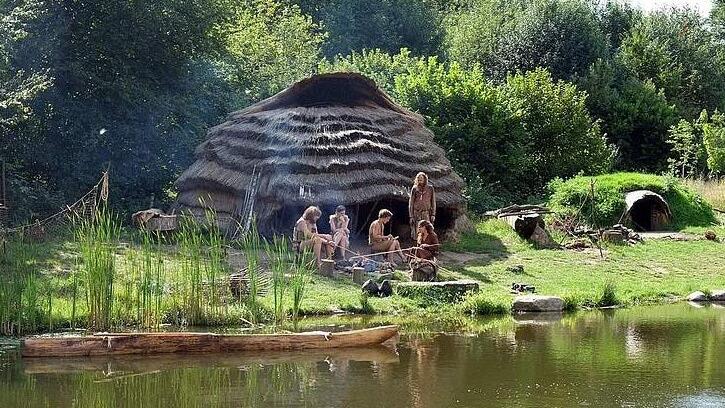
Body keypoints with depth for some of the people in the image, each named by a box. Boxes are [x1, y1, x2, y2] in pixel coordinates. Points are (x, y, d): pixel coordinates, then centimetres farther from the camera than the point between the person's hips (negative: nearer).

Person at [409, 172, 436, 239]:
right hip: (416, 213, 1)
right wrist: (411, 216, 1)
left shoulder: (430, 188, 6)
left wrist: (433, 215, 1)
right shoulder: (414, 189, 6)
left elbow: (433, 202, 8)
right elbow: (411, 203, 8)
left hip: (427, 213, -1)